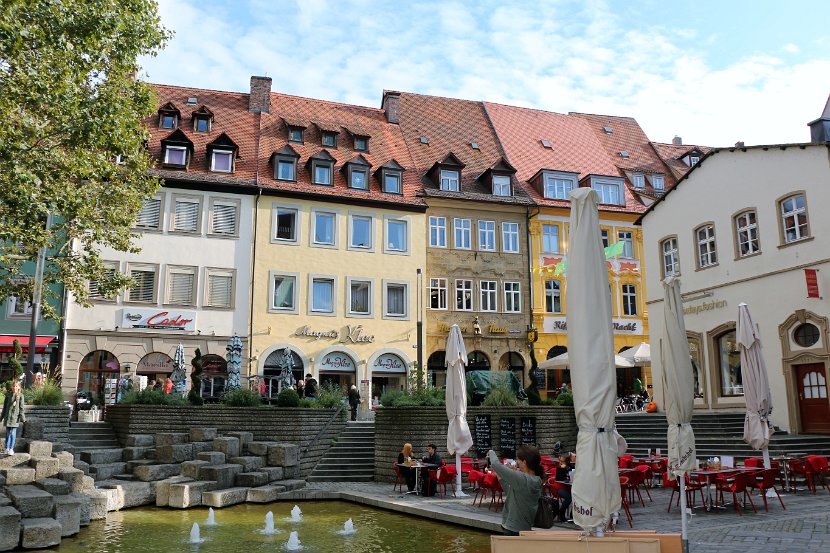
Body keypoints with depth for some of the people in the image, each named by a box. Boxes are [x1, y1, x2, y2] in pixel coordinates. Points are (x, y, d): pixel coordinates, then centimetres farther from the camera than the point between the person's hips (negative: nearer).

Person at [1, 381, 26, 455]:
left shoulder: (20, 396, -1)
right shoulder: (8, 395, 4)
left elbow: (21, 408, 0)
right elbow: (4, 407, 11)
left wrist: (22, 418, -2)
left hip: (15, 417, -2)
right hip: (8, 416, 2)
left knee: (13, 433, -4)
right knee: (8, 433, 8)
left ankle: (11, 449, 3)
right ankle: (7, 448, 18)